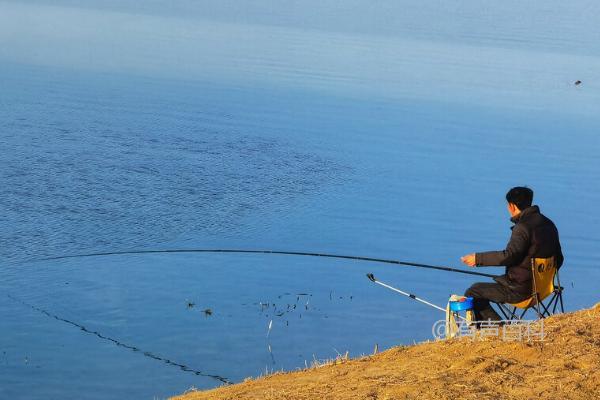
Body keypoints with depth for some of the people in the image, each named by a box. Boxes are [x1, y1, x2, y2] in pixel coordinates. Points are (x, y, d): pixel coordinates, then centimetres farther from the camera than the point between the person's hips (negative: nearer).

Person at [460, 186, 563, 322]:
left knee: (472, 293, 0)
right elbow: (558, 259, 15)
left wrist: (478, 258, -22)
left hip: (521, 290, -10)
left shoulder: (523, 227, -19)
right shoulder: (548, 224, 9)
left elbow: (509, 256, -28)